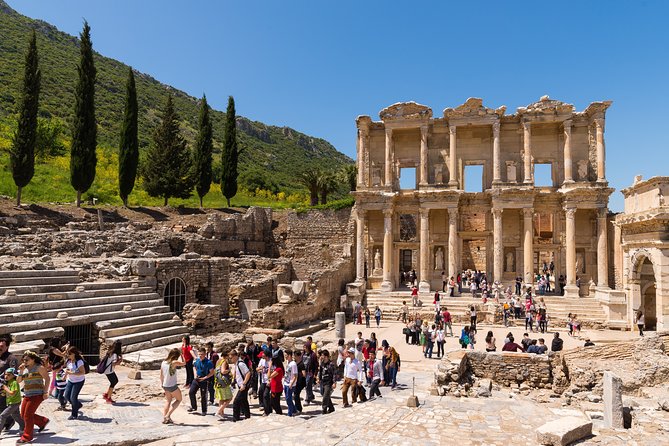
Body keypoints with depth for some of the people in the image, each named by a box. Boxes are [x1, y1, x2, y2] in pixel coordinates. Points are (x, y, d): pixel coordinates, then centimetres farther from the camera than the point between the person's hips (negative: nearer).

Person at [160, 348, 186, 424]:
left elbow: (161, 376, 10)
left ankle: (164, 418, 19)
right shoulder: (174, 362, -19)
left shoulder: (163, 363, 0)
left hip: (165, 386, 6)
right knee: (179, 399, 14)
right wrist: (181, 354, 2)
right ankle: (168, 415, 4)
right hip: (172, 386, -6)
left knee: (168, 401, 24)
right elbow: (184, 363, -2)